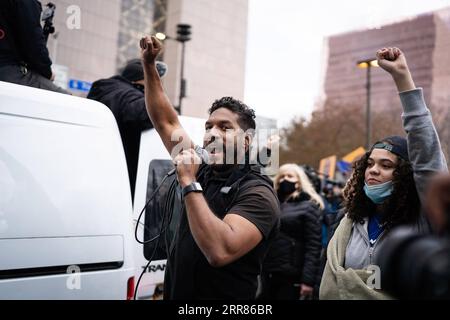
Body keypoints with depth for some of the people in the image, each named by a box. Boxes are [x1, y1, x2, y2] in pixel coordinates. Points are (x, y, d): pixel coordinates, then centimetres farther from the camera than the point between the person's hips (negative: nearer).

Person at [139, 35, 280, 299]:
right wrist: (149, 64, 4)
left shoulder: (257, 193, -18)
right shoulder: (203, 172, 2)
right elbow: (166, 121, 8)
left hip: (223, 298, -6)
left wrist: (189, 183, -28)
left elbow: (220, 251, -35)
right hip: (175, 295, 7)